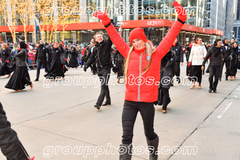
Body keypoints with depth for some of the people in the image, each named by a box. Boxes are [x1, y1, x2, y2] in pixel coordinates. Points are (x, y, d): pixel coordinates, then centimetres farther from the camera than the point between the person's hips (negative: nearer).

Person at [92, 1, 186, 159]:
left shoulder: (156, 54, 0)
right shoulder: (129, 53, 6)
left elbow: (170, 37, -5)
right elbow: (116, 38, 5)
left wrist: (180, 20, -13)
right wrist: (106, 21, -2)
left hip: (147, 101, -1)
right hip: (129, 101, 1)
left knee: (149, 133, 20)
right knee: (126, 137, -3)